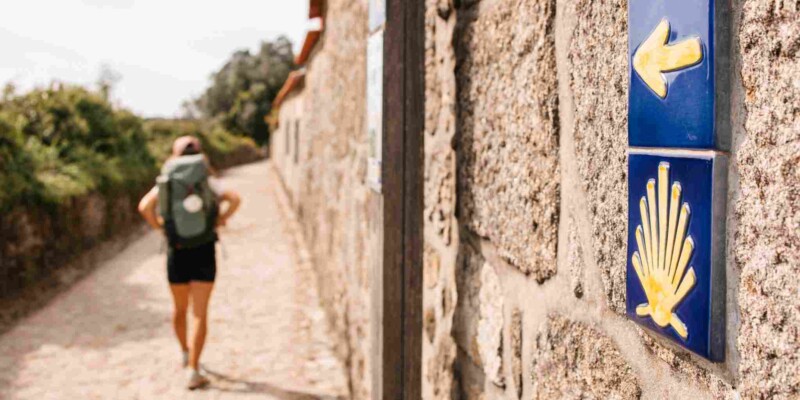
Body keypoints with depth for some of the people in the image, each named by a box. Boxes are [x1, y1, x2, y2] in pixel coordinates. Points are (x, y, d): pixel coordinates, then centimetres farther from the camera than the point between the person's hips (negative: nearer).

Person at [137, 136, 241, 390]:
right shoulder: (207, 180, -1)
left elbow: (144, 207, -12)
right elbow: (234, 199, -17)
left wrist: (159, 227, 3)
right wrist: (220, 219, -3)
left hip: (176, 252, 2)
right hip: (204, 251, -2)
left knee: (180, 309, 22)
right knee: (199, 313, -1)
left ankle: (186, 353, 42)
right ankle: (193, 371, -7)